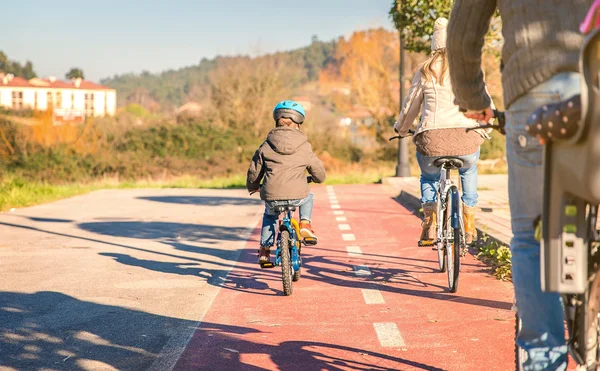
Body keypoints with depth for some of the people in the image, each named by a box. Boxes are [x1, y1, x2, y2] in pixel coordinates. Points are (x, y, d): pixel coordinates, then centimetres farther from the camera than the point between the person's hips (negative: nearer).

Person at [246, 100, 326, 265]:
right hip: (297, 196, -1)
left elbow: (254, 173, 12)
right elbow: (319, 173, 14)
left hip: (272, 197, 1)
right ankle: (305, 225, 14)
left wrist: (252, 187, 34)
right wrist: (316, 179, 39)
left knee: (269, 214, 34)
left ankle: (264, 249, 26)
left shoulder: (266, 146, 7)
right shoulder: (304, 147, 5)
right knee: (308, 198, 35)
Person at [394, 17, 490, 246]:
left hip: (431, 139, 0)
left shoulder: (425, 71, 13)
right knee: (469, 171, 35)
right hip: (466, 138, 0)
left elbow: (410, 106, 17)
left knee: (429, 177, 31)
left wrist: (401, 129, 35)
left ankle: (429, 224, 13)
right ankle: (469, 223, 29)